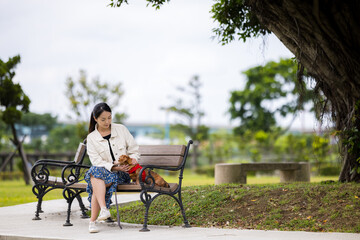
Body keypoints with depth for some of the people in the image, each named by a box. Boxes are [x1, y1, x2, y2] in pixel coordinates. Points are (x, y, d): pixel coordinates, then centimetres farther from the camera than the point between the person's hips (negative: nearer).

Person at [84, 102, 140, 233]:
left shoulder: (121, 129, 8)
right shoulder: (91, 138, 6)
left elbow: (134, 149, 12)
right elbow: (97, 161, -4)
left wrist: (133, 158, -11)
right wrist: (114, 167, -19)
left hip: (123, 172, -1)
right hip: (104, 171, 1)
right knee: (95, 171, -35)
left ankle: (93, 221, -37)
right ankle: (104, 209, -48)